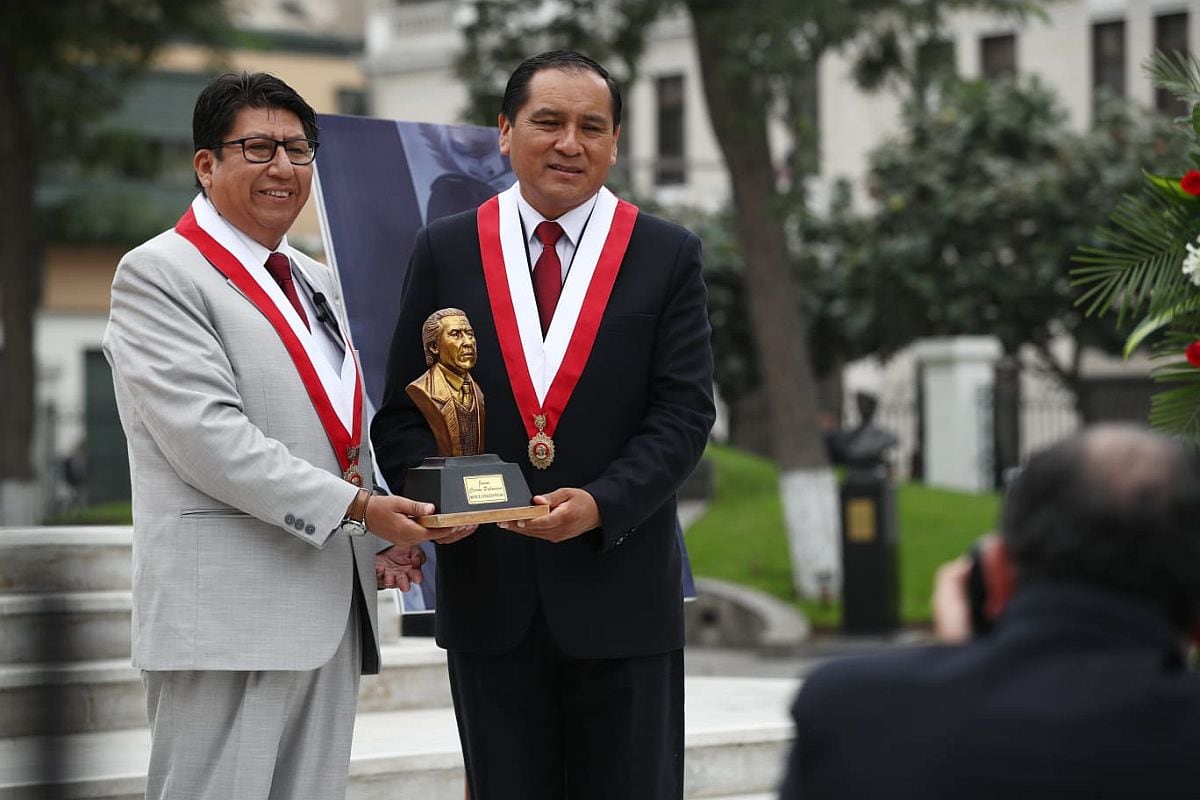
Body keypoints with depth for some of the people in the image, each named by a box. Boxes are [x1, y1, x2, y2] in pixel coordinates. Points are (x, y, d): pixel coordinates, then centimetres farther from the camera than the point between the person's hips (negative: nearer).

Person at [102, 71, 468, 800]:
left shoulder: (316, 283, 21)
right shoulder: (159, 275, -6)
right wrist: (355, 506, -19)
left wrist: (376, 541, 10)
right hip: (228, 614, -8)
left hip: (333, 614, 8)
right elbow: (207, 437, -16)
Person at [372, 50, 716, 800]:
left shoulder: (669, 255, 3)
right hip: (488, 593, 1)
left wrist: (601, 503, -19)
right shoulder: (446, 251, 6)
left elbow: (684, 413, -4)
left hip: (620, 596, -1)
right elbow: (403, 413, 6)